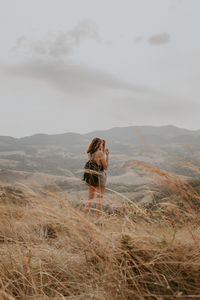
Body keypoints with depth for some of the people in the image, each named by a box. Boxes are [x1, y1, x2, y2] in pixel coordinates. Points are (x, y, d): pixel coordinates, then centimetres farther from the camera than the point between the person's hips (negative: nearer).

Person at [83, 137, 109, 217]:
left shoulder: (89, 153, 4)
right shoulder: (100, 153, -15)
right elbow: (106, 167, -9)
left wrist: (103, 148, 18)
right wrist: (107, 155, -4)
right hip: (100, 177, -6)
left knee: (90, 197, 15)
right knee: (99, 198, 5)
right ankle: (98, 217, 8)